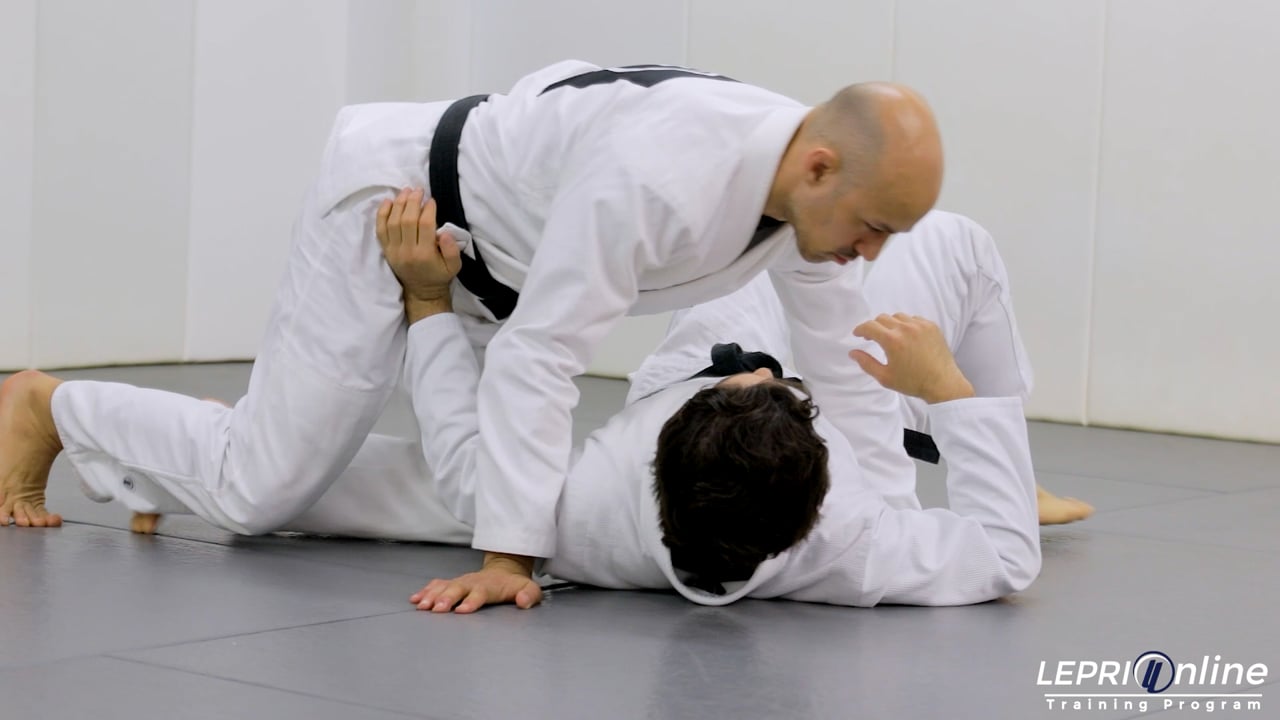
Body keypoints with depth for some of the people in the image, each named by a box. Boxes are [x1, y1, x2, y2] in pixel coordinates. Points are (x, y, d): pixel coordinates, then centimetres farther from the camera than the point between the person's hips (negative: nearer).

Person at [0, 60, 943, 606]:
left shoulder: (812, 180, -15)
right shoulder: (666, 175, -41)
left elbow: (842, 361, -3)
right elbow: (541, 349, -38)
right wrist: (508, 556, -38)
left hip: (496, 258, 9)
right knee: (259, 488, -9)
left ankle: (229, 432, 29)